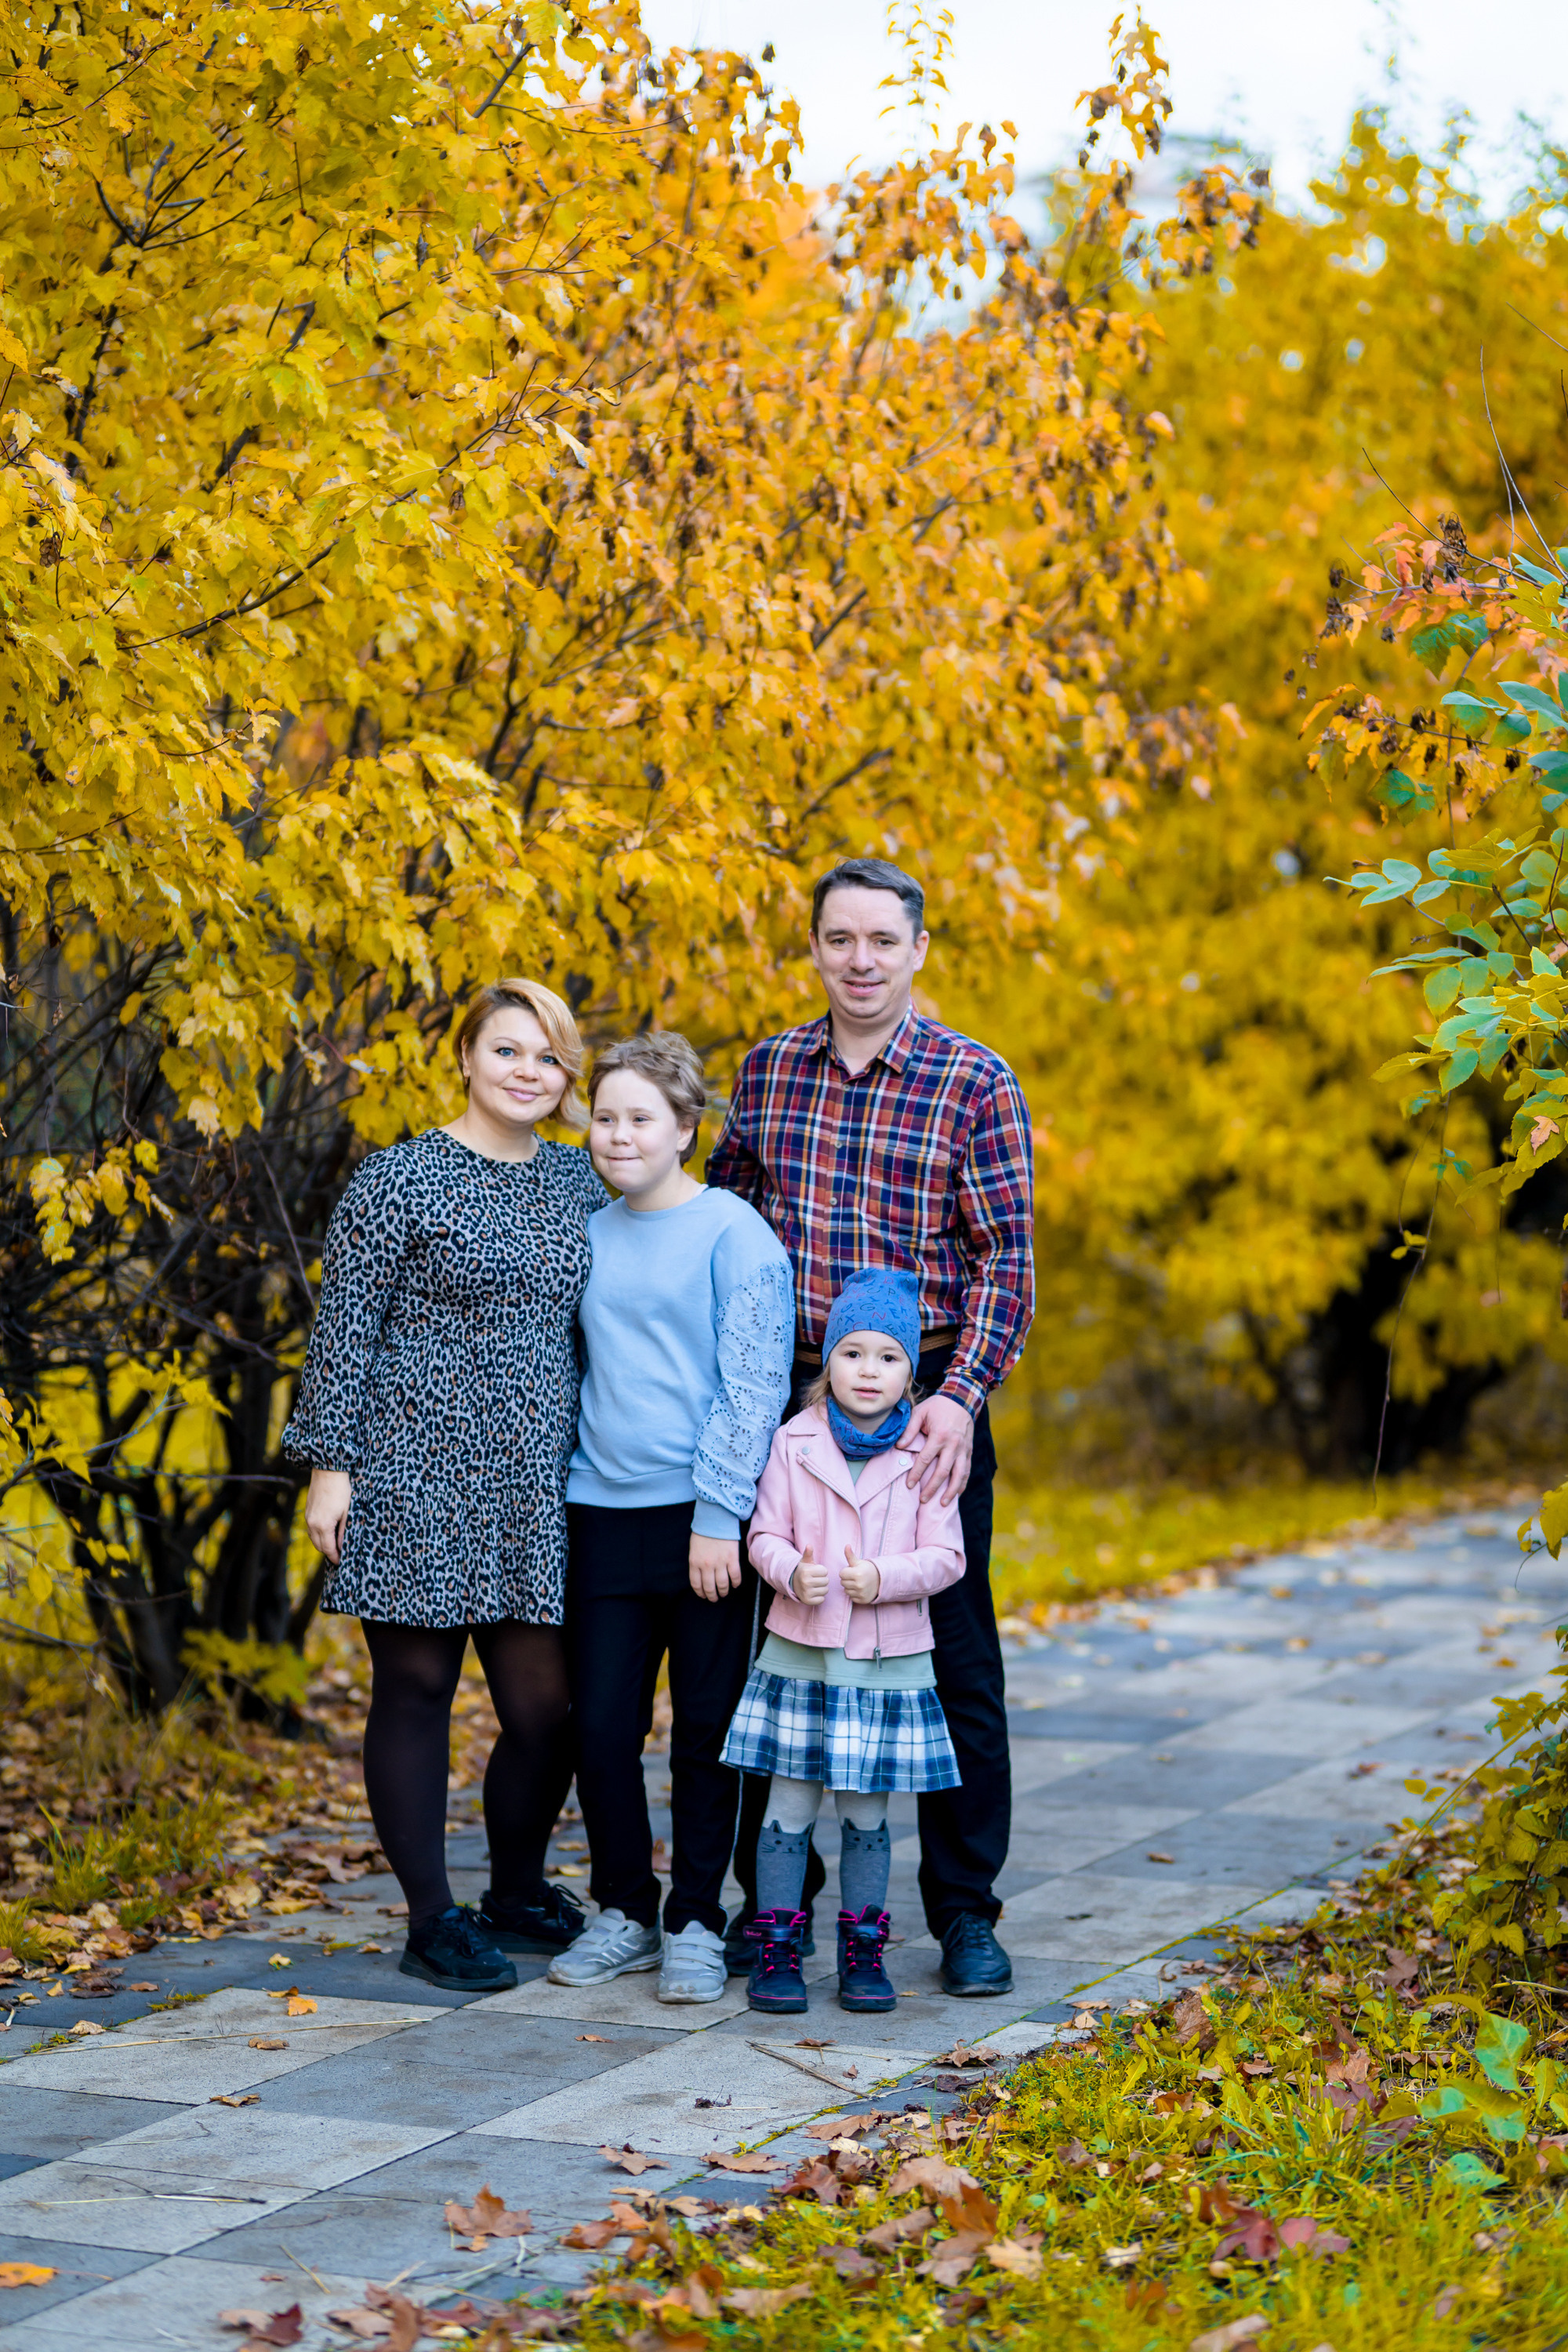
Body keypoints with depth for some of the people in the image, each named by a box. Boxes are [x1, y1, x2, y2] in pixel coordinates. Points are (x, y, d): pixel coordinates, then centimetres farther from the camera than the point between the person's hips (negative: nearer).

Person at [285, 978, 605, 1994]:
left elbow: (599, 1327, 18)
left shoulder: (580, 1180, 11)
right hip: (419, 1475, -4)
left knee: (546, 1701, 2)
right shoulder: (400, 1179, -4)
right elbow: (345, 1327, -3)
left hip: (535, 1485, 4)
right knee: (416, 1684, 3)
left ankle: (518, 1893, 25)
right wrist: (331, 1463, -7)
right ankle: (432, 1918, 13)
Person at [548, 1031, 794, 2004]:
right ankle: (624, 1913, 20)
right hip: (602, 1514, 5)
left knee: (706, 1731, 3)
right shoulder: (588, 1237, 11)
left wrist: (719, 1519, -14)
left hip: (703, 1521, -4)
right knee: (602, 1725, 5)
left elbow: (752, 1387, -9)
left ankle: (697, 1924, 15)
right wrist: (555, 1494, 16)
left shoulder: (733, 1233, -5)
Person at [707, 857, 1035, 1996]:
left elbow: (1007, 1263, -8)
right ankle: (774, 1894, 21)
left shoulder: (976, 1083, -4)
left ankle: (966, 1911, 13)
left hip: (928, 1401, -3)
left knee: (954, 1656, 2)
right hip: (787, 1395, 3)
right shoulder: (767, 1070, 8)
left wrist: (959, 1399, -20)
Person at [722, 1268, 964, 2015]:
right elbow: (765, 1534, 1)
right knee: (788, 1808, 3)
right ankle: (776, 1949, 11)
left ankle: (862, 1950, 18)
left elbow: (945, 1556, -2)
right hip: (800, 1655, 0)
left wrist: (884, 1579, -19)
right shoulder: (795, 1444, 1)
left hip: (889, 1663, 0)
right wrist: (792, 1573, -19)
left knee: (866, 1815, 8)